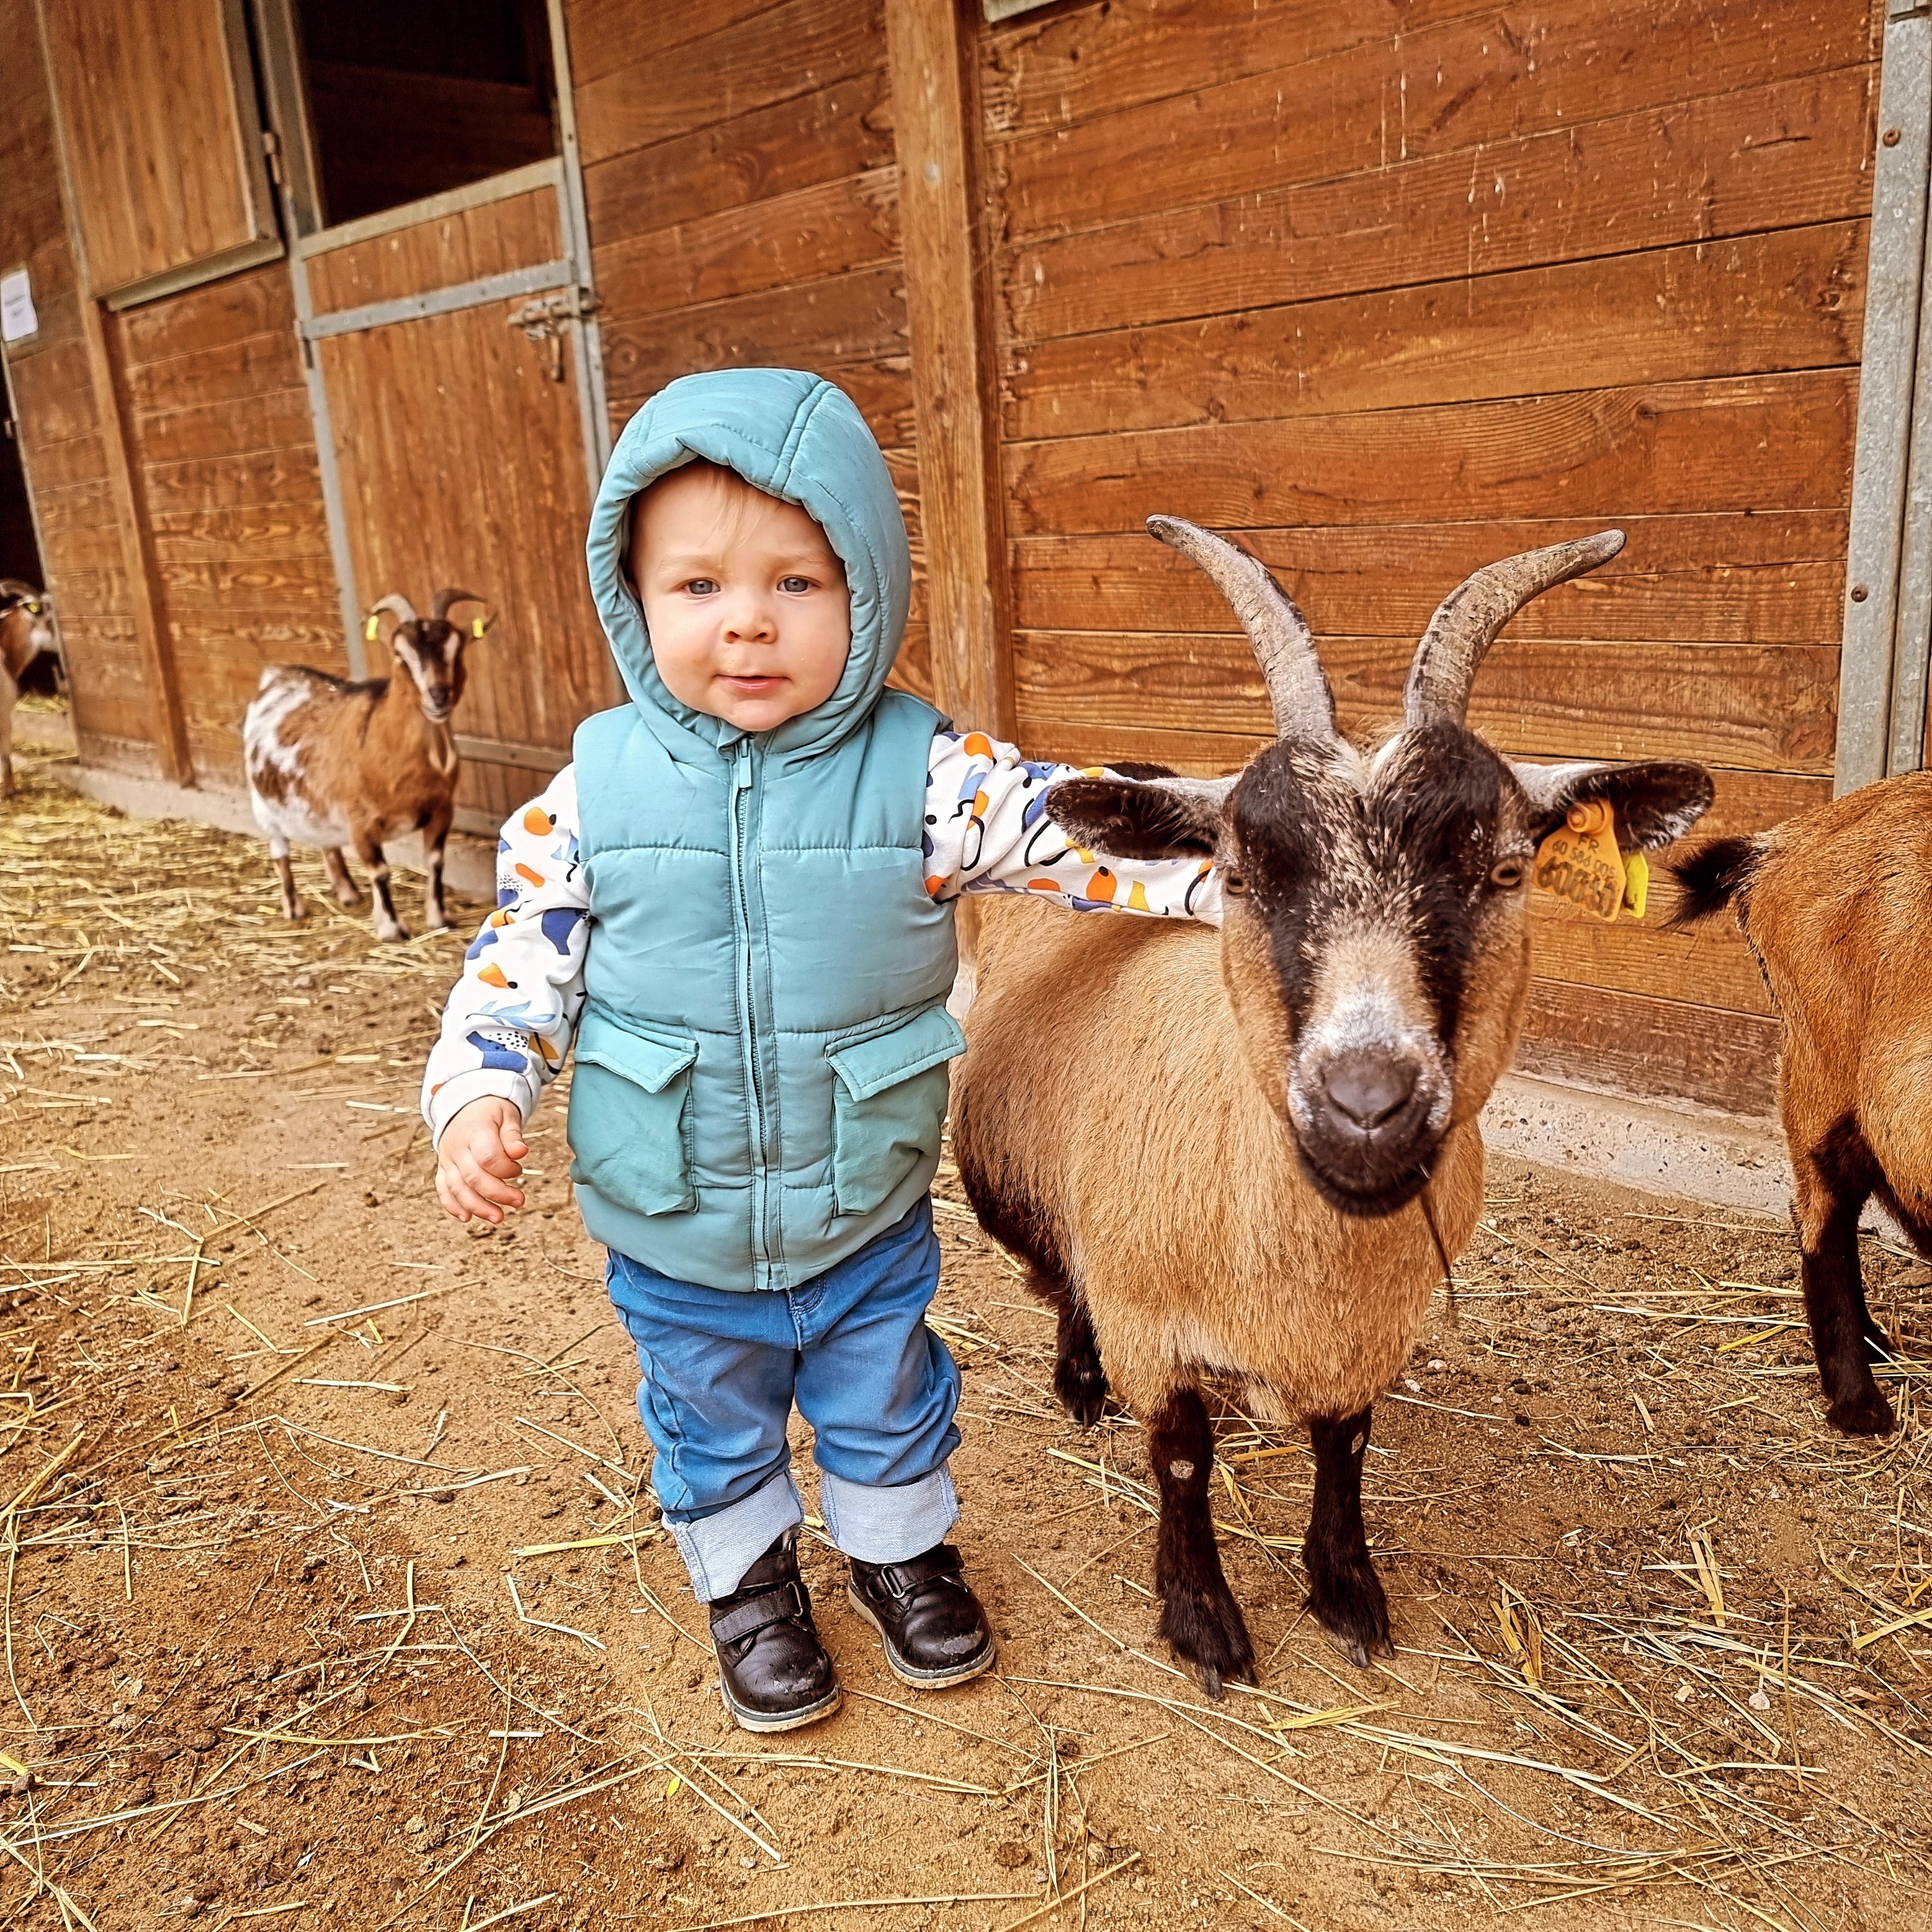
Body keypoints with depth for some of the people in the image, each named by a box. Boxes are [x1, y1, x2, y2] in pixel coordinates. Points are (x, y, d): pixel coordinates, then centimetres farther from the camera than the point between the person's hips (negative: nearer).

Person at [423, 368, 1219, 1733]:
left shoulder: (925, 776, -17)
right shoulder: (596, 792, -13)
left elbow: (1083, 835, -21)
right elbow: (520, 959, -5)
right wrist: (479, 1098, -17)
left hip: (868, 1224, 0)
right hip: (677, 1246, 1)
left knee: (887, 1405, 24)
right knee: (713, 1427, 24)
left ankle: (901, 1552, 53)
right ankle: (750, 1584, 52)